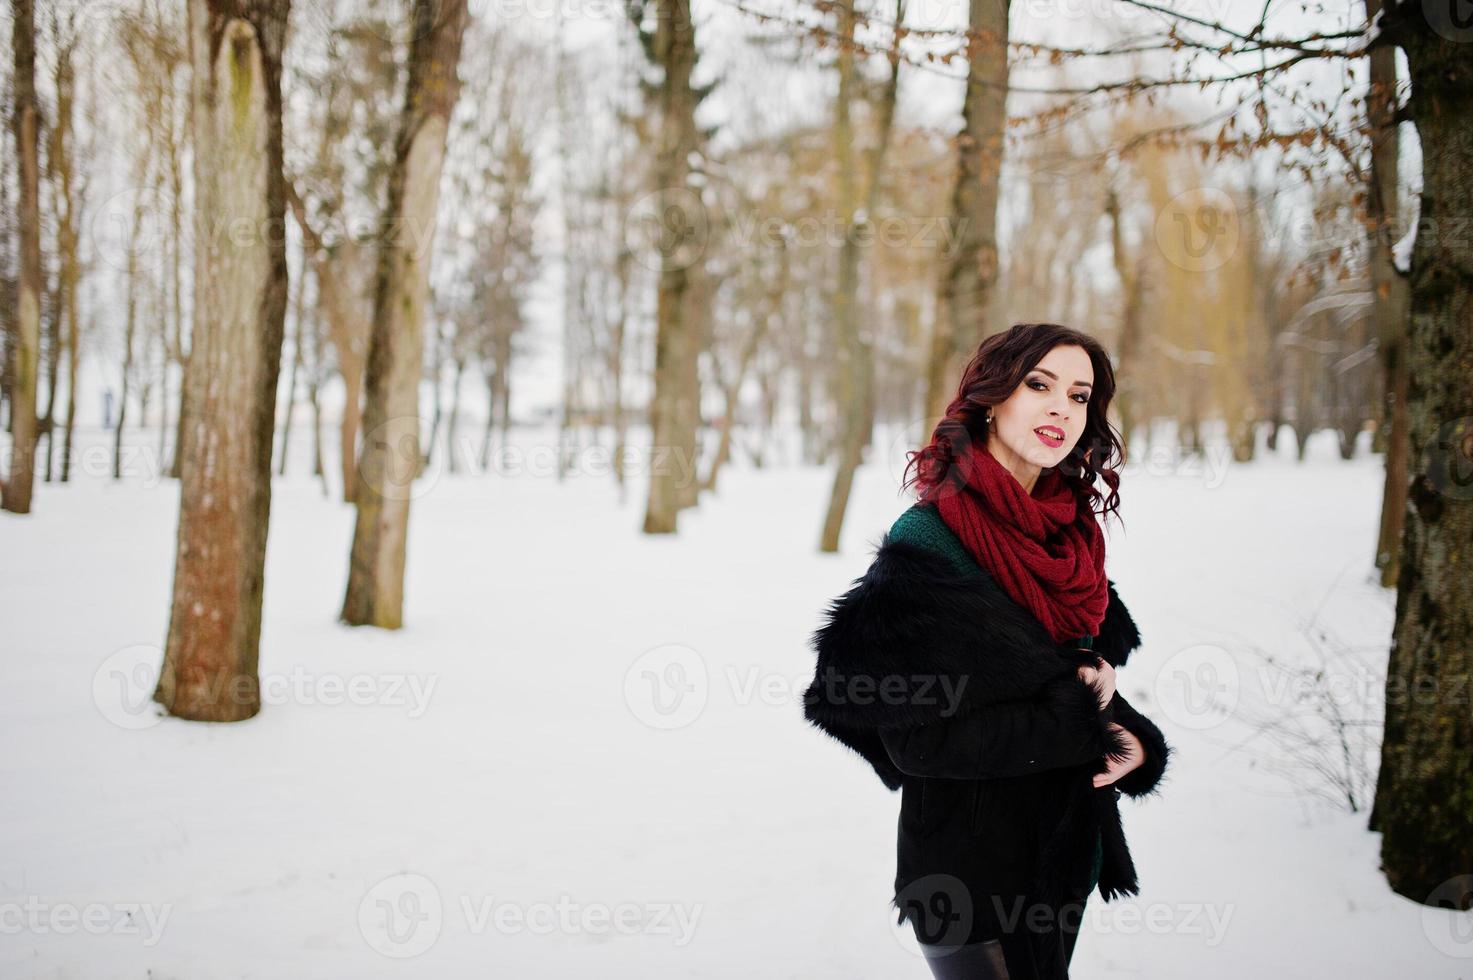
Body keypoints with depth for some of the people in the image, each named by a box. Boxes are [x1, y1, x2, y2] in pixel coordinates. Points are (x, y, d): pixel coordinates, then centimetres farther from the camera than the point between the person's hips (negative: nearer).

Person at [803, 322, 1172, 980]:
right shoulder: (929, 541, -18)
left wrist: (1130, 739, -10)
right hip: (968, 869, -7)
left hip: (1064, 852, 7)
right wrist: (1082, 720, -19)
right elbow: (921, 739, -22)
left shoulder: (1070, 532, 4)